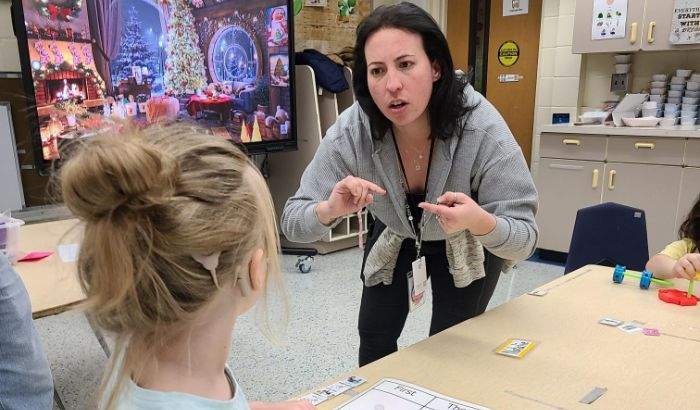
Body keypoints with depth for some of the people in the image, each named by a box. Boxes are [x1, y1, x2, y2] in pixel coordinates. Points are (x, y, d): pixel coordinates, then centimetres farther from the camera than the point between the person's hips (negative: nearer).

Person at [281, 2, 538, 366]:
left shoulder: (482, 128, -35)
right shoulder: (350, 131, -30)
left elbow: (524, 239, -30)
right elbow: (293, 222, -25)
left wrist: (481, 222, -52)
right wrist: (329, 210, -48)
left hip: (468, 244, -1)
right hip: (395, 236, 2)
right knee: (374, 336, 7)